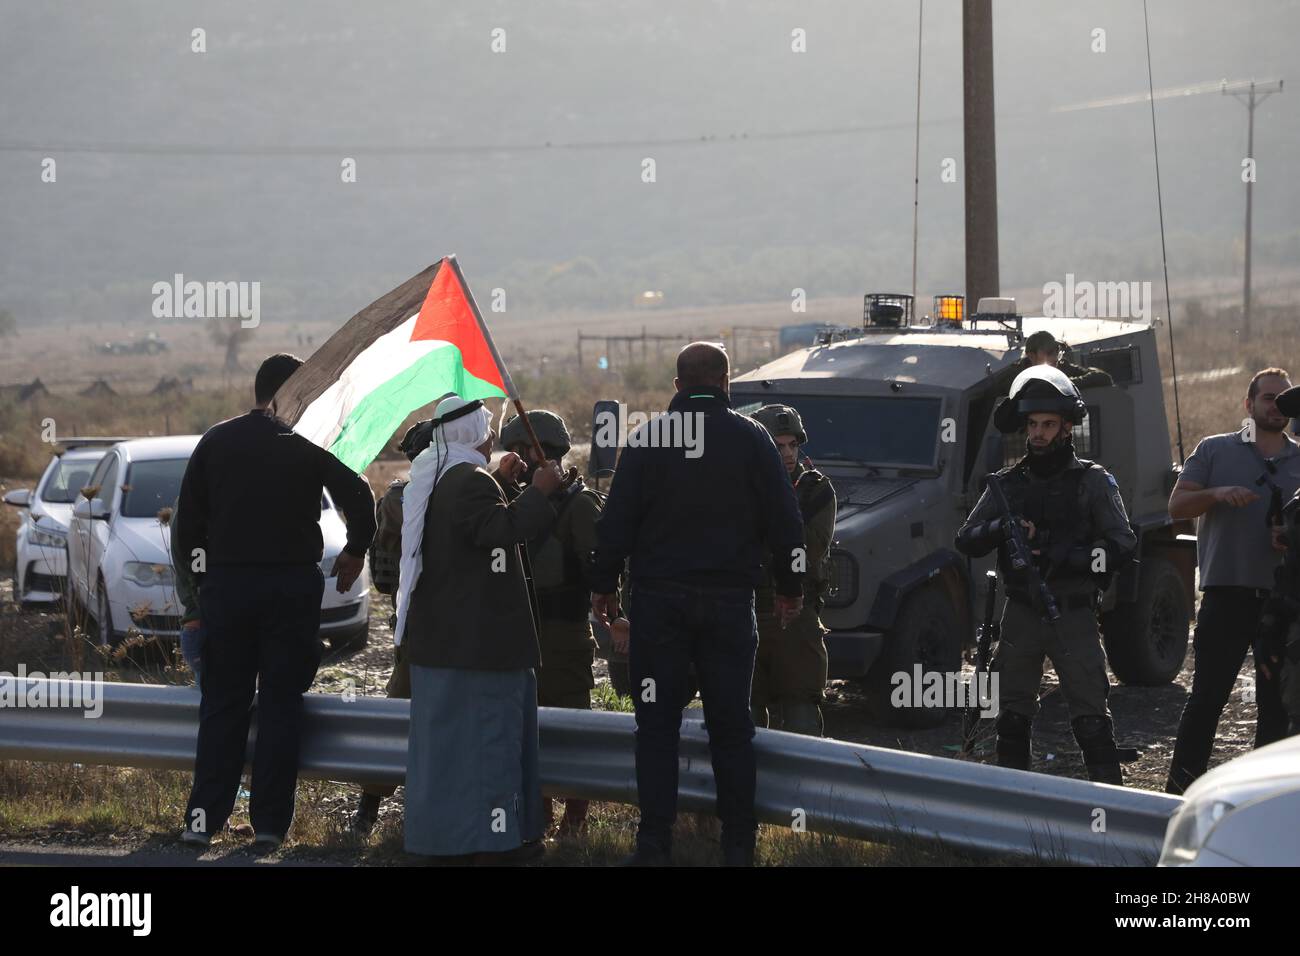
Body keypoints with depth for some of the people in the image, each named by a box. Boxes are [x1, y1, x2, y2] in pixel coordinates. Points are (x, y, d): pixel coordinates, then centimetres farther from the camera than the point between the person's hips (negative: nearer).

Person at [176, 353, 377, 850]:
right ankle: (269, 821, 2)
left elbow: (187, 515, 4)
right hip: (292, 585, -2)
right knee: (281, 703, 4)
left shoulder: (216, 441, 3)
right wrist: (355, 551, 7)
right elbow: (357, 495, -9)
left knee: (223, 702, 8)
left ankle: (205, 817, 5)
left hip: (226, 583, 2)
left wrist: (200, 563, 17)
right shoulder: (308, 443, -4)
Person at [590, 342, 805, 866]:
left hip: (657, 597, 0)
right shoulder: (749, 436, -1)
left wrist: (603, 585, 11)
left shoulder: (646, 438, -1)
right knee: (730, 725, 7)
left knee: (656, 724, 4)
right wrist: (790, 586, 13)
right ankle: (738, 844, 8)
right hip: (729, 597, 0)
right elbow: (784, 520, 2)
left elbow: (616, 520, 1)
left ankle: (654, 843, 0)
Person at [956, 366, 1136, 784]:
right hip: (1020, 614, 4)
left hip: (1074, 614, -4)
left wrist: (1067, 558, -20)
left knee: (1091, 718, -7)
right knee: (1012, 717, 9)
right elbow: (965, 541, 6)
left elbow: (1122, 546, -8)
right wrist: (1002, 530, -14)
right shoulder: (1008, 483, 9)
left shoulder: (1093, 482, -1)